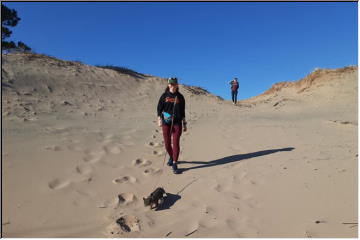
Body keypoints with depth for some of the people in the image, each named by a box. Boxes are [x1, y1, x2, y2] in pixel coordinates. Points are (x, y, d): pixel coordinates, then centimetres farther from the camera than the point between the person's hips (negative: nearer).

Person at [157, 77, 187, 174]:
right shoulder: (164, 96, 6)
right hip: (166, 122, 1)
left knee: (176, 143, -8)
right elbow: (159, 108, 3)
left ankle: (174, 164, 0)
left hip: (177, 122, -1)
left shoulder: (180, 97, 7)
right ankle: (171, 157, 35)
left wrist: (184, 124, 10)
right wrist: (159, 119, -13)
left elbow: (182, 111, 10)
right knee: (167, 143, 6)